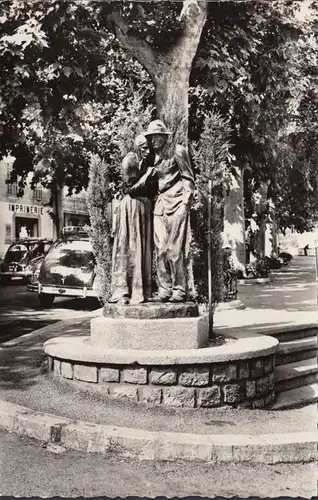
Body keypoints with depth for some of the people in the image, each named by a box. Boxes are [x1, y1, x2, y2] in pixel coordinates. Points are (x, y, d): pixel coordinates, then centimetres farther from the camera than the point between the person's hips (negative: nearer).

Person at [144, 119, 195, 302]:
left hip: (177, 203, -6)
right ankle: (164, 289, 5)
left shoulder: (177, 151, -1)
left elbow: (189, 179, -2)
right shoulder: (154, 157, 16)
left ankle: (179, 289, -1)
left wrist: (185, 204, -11)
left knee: (175, 248, -8)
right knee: (161, 248, 0)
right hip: (160, 204, 6)